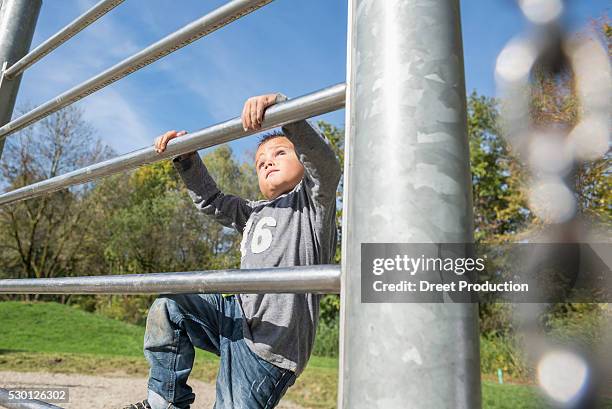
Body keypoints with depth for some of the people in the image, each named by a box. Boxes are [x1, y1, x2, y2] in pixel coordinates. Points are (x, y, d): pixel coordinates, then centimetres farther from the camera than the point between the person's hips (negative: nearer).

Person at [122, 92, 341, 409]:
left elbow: (324, 161, -20)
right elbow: (210, 201, 24)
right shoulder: (256, 214, 21)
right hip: (237, 316, 7)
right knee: (168, 306, 0)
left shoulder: (313, 199, -1)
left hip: (270, 342, -7)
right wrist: (185, 157, 12)